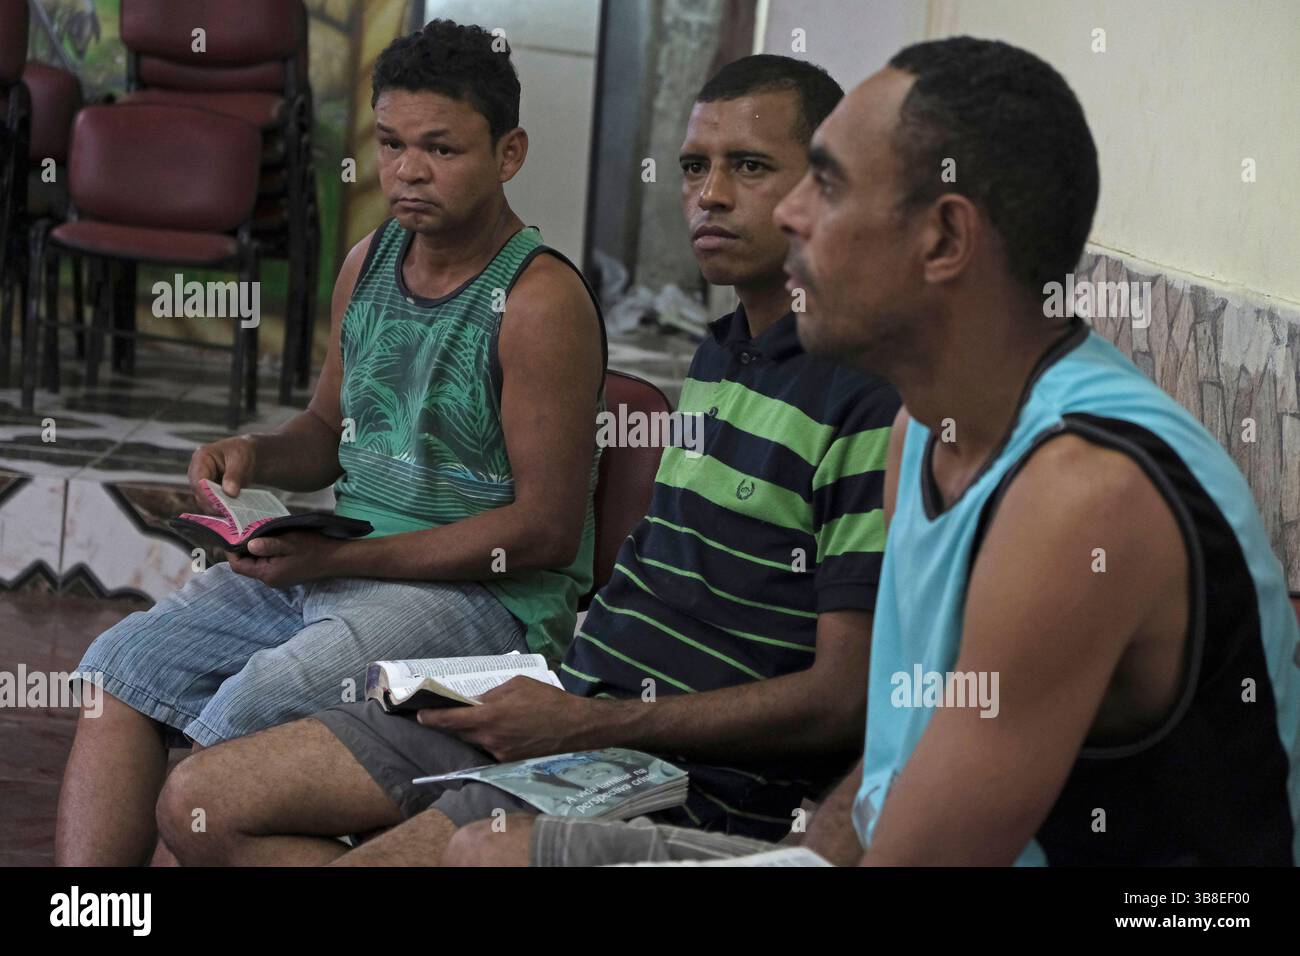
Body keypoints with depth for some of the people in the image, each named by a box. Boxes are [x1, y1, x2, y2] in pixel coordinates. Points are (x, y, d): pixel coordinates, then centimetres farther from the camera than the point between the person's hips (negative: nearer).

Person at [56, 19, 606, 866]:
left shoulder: (540, 299, -14)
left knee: (251, 706, -29)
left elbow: (547, 530, -17)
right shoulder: (368, 262, 10)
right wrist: (257, 455, -2)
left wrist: (338, 557, -20)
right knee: (122, 665, -7)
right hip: (332, 564, 8)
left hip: (485, 596, -8)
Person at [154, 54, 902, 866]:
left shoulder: (869, 396, -14)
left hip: (686, 771, -9)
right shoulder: (717, 356, 17)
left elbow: (843, 701, -18)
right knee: (202, 805, 1)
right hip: (574, 703, 9)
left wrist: (585, 725, -18)